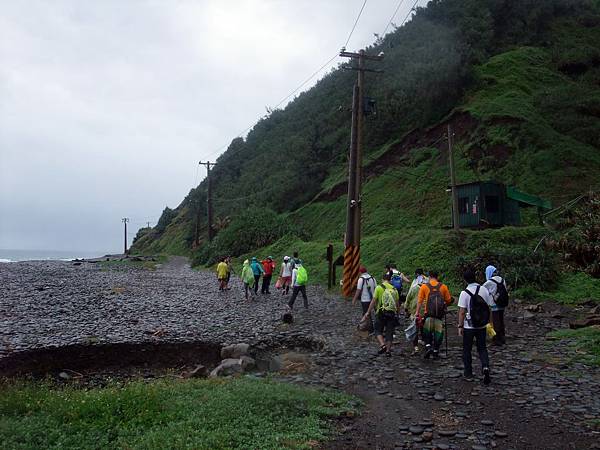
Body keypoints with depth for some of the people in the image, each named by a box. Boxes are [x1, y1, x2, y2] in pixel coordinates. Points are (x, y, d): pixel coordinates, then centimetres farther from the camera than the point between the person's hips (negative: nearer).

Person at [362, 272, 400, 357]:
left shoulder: (379, 288, -4)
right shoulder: (394, 289, 7)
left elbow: (373, 301, -7)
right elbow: (397, 304, 9)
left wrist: (368, 313, -2)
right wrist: (397, 314, 22)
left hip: (381, 313, -3)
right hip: (392, 313, 3)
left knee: (378, 331, 10)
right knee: (389, 332, 10)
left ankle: (382, 345, -10)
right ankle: (388, 351, 11)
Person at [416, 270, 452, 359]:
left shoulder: (424, 286, 1)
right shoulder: (443, 286, 4)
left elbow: (420, 300, -3)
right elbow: (449, 300, 8)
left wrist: (417, 312, -3)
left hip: (428, 313, -1)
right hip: (440, 314, 1)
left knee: (427, 332, 14)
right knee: (438, 331, 11)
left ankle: (428, 346, -5)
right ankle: (435, 351, 15)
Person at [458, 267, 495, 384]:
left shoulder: (464, 293, -15)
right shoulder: (484, 290, -3)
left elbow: (462, 312, -15)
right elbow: (490, 307, 1)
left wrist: (460, 326, -7)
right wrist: (489, 322, 12)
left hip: (469, 326, -3)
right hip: (482, 326, 3)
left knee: (467, 350, 12)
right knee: (482, 348, 15)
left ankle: (468, 374, 19)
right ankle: (485, 367, -9)